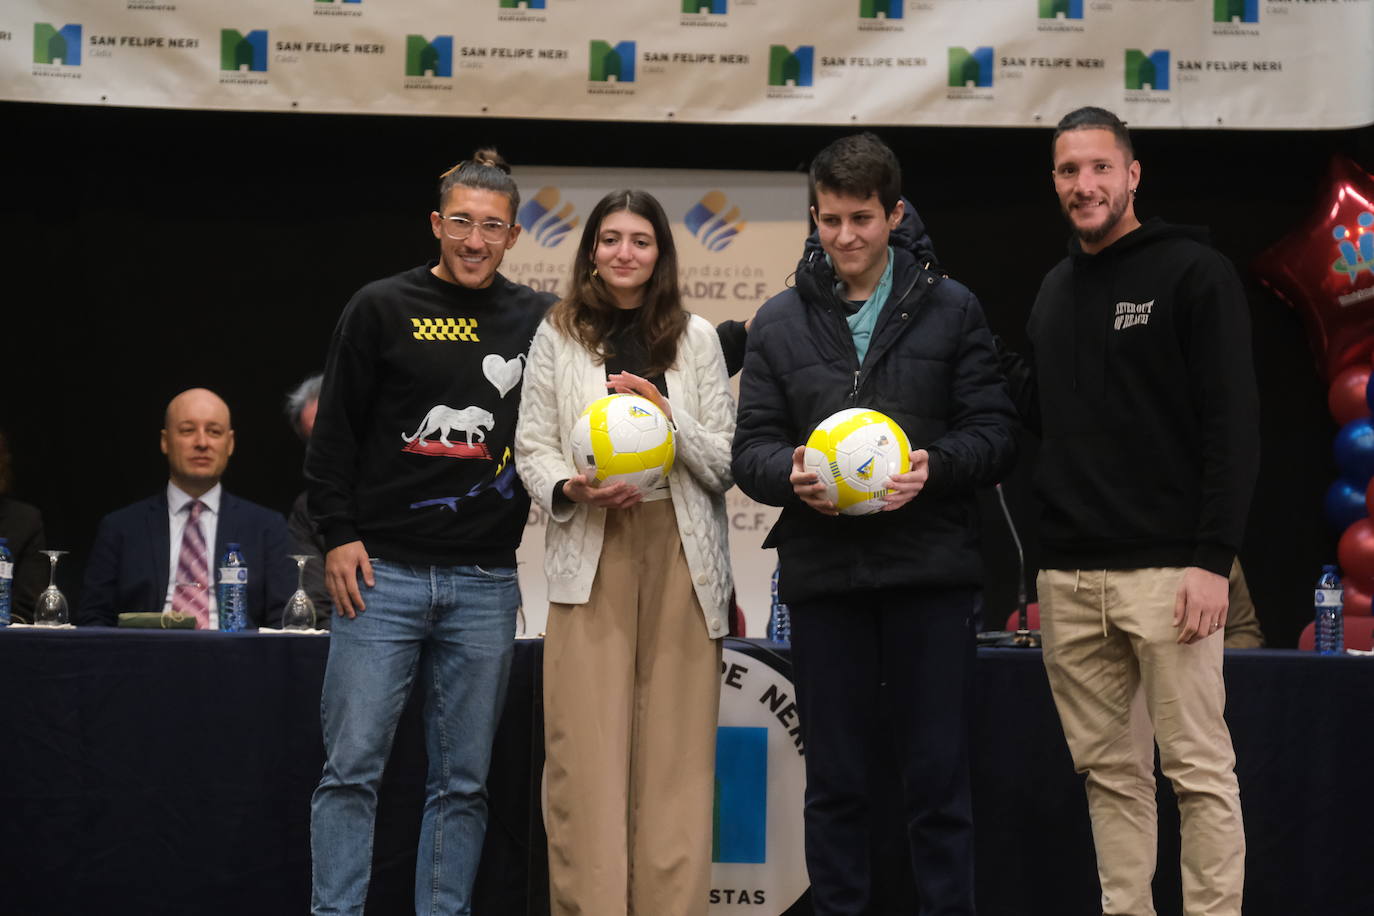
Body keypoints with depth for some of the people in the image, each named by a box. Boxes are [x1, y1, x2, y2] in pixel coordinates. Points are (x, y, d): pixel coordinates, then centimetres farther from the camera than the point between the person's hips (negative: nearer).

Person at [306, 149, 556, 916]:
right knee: (353, 766, -3)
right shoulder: (383, 308, 4)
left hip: (486, 584, 2)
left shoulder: (539, 320, 10)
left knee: (465, 780, 5)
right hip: (383, 572, -2)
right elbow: (335, 430, 4)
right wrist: (339, 534, -4)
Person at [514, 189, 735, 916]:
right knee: (586, 755, -5)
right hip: (590, 559, -1)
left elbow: (726, 462, 6)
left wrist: (669, 417, -10)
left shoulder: (696, 338, 8)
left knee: (676, 756, -1)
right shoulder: (559, 335, 8)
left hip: (680, 559, 1)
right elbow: (532, 447, 7)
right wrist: (571, 489, -12)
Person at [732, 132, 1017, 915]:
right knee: (836, 782, 8)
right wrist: (791, 473, -14)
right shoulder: (780, 322, 10)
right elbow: (752, 449, 8)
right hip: (823, 577, 2)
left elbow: (995, 433, 1)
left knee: (939, 779, 1)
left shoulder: (951, 309, 5)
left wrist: (935, 466, -19)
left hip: (931, 570, -2)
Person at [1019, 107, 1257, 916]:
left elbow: (1234, 426, -8)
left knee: (1199, 769, -4)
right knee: (1109, 770, 9)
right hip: (1069, 576, 6)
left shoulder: (1194, 274, -3)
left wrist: (1213, 560, -15)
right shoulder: (1055, 292, 17)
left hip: (1165, 572, -6)